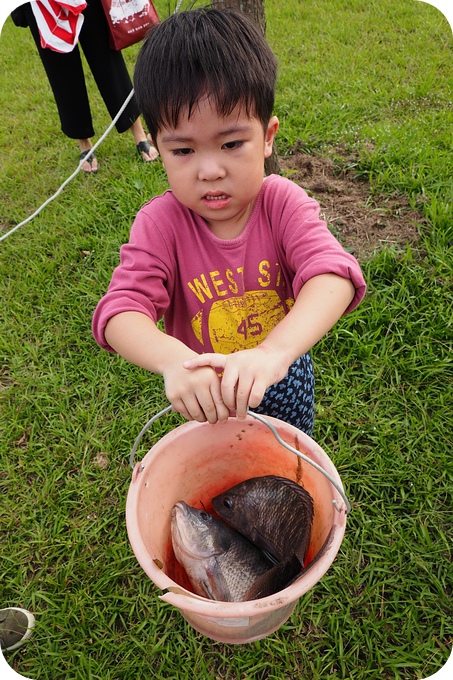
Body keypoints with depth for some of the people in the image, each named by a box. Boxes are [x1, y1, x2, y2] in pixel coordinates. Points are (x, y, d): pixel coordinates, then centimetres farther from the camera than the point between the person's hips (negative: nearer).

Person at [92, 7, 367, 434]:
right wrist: (172, 358, -55)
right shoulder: (160, 223, -24)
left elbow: (334, 275, -39)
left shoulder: (283, 203, -24)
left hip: (285, 378, 2)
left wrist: (276, 350, -57)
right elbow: (121, 309, -33)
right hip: (205, 389, -1)